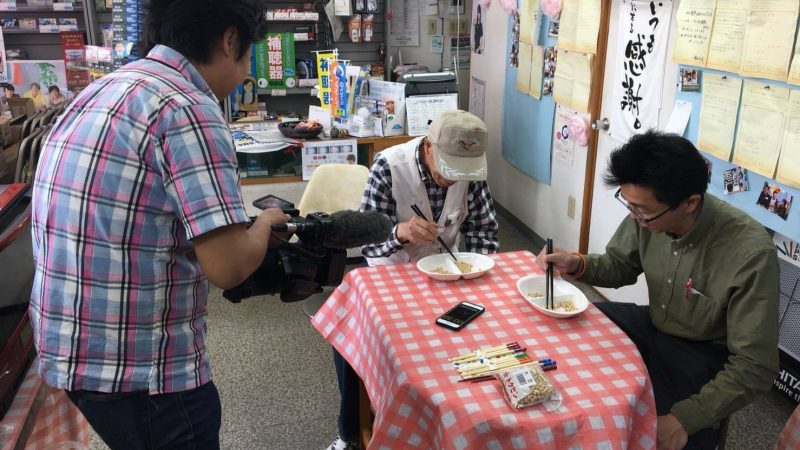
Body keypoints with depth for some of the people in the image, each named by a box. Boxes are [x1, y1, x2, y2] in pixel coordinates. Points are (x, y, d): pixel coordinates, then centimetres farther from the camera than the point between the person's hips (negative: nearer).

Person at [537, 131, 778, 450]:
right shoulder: (647, 213, -17)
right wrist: (577, 265, -16)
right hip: (653, 327, 5)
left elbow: (754, 369, -24)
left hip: (706, 357, -5)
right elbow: (620, 266, 4)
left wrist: (683, 418, -30)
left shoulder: (749, 255, -31)